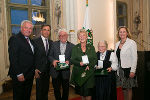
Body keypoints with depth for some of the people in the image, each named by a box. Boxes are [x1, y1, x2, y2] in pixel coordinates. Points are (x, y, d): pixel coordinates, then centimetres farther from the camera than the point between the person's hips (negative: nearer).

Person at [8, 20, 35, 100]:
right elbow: (13, 59, -19)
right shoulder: (14, 39, -13)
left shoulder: (30, 40, 13)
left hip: (30, 75, 8)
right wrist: (19, 74, -21)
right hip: (20, 75, -8)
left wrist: (34, 69, 9)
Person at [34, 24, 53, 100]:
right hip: (39, 70, -5)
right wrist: (35, 69, -16)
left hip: (47, 70, 5)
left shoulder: (51, 42, 8)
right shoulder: (35, 41, -9)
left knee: (46, 88, 16)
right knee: (39, 89, 5)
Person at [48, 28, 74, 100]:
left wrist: (69, 61, -19)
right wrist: (53, 60, -16)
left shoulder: (71, 46, 1)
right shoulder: (54, 44, 4)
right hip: (55, 70, 1)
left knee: (66, 89, 13)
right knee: (56, 89, 12)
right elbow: (50, 55, 4)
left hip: (66, 71, 0)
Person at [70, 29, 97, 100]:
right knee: (81, 92, 7)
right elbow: (72, 60, 0)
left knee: (88, 92, -5)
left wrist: (89, 65, -13)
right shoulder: (75, 48, 5)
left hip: (89, 72, 0)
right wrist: (79, 63, -18)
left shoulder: (91, 47, 7)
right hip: (79, 73, 1)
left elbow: (95, 59, 4)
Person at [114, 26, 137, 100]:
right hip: (120, 69, 5)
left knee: (128, 88, 4)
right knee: (123, 87, 12)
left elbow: (134, 58, -11)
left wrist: (132, 71, -15)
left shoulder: (132, 43, -7)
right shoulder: (117, 44, 10)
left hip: (128, 69, -5)